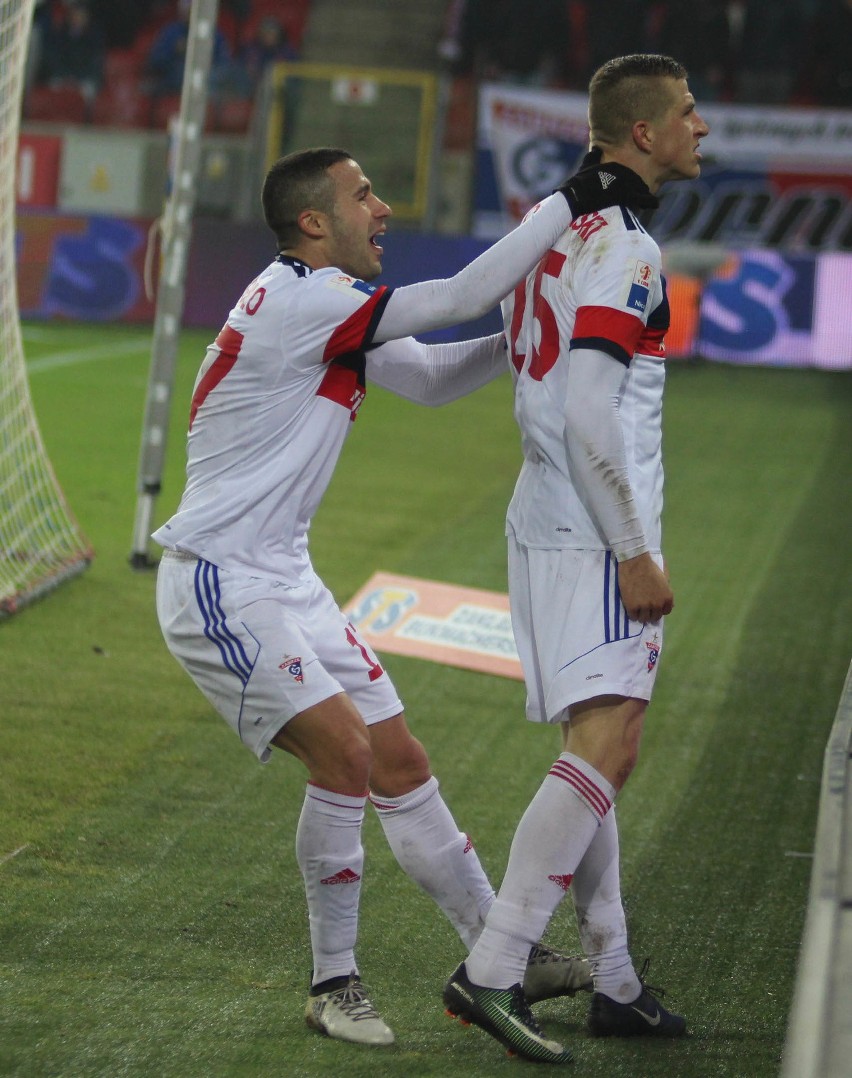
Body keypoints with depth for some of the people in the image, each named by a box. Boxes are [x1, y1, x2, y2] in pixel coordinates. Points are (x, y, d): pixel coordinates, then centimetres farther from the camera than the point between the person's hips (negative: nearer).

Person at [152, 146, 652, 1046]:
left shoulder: (332, 312, 11)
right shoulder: (298, 298, -19)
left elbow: (431, 378, 22)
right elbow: (461, 297, -22)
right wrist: (572, 201, -17)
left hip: (282, 577, 10)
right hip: (219, 583, -10)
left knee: (400, 765, 9)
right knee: (345, 750, -18)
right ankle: (332, 984, -3)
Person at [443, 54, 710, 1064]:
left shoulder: (558, 229, 15)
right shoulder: (623, 246, -15)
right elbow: (591, 417, -21)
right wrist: (637, 553, -18)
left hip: (552, 524, 10)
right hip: (592, 535, -10)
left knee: (599, 751, 13)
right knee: (605, 748, -16)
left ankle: (614, 984, 19)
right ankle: (490, 973, -21)